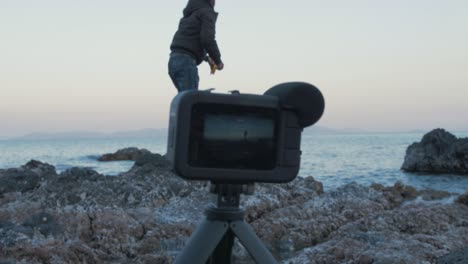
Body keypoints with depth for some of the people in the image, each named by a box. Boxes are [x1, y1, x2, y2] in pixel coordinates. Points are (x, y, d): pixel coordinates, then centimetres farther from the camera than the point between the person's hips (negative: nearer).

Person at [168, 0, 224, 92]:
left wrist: (206, 58, 29)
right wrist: (218, 61, -3)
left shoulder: (189, 15, 26)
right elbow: (207, 39, -15)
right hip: (186, 61, -9)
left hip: (174, 60, 9)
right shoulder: (207, 12, -1)